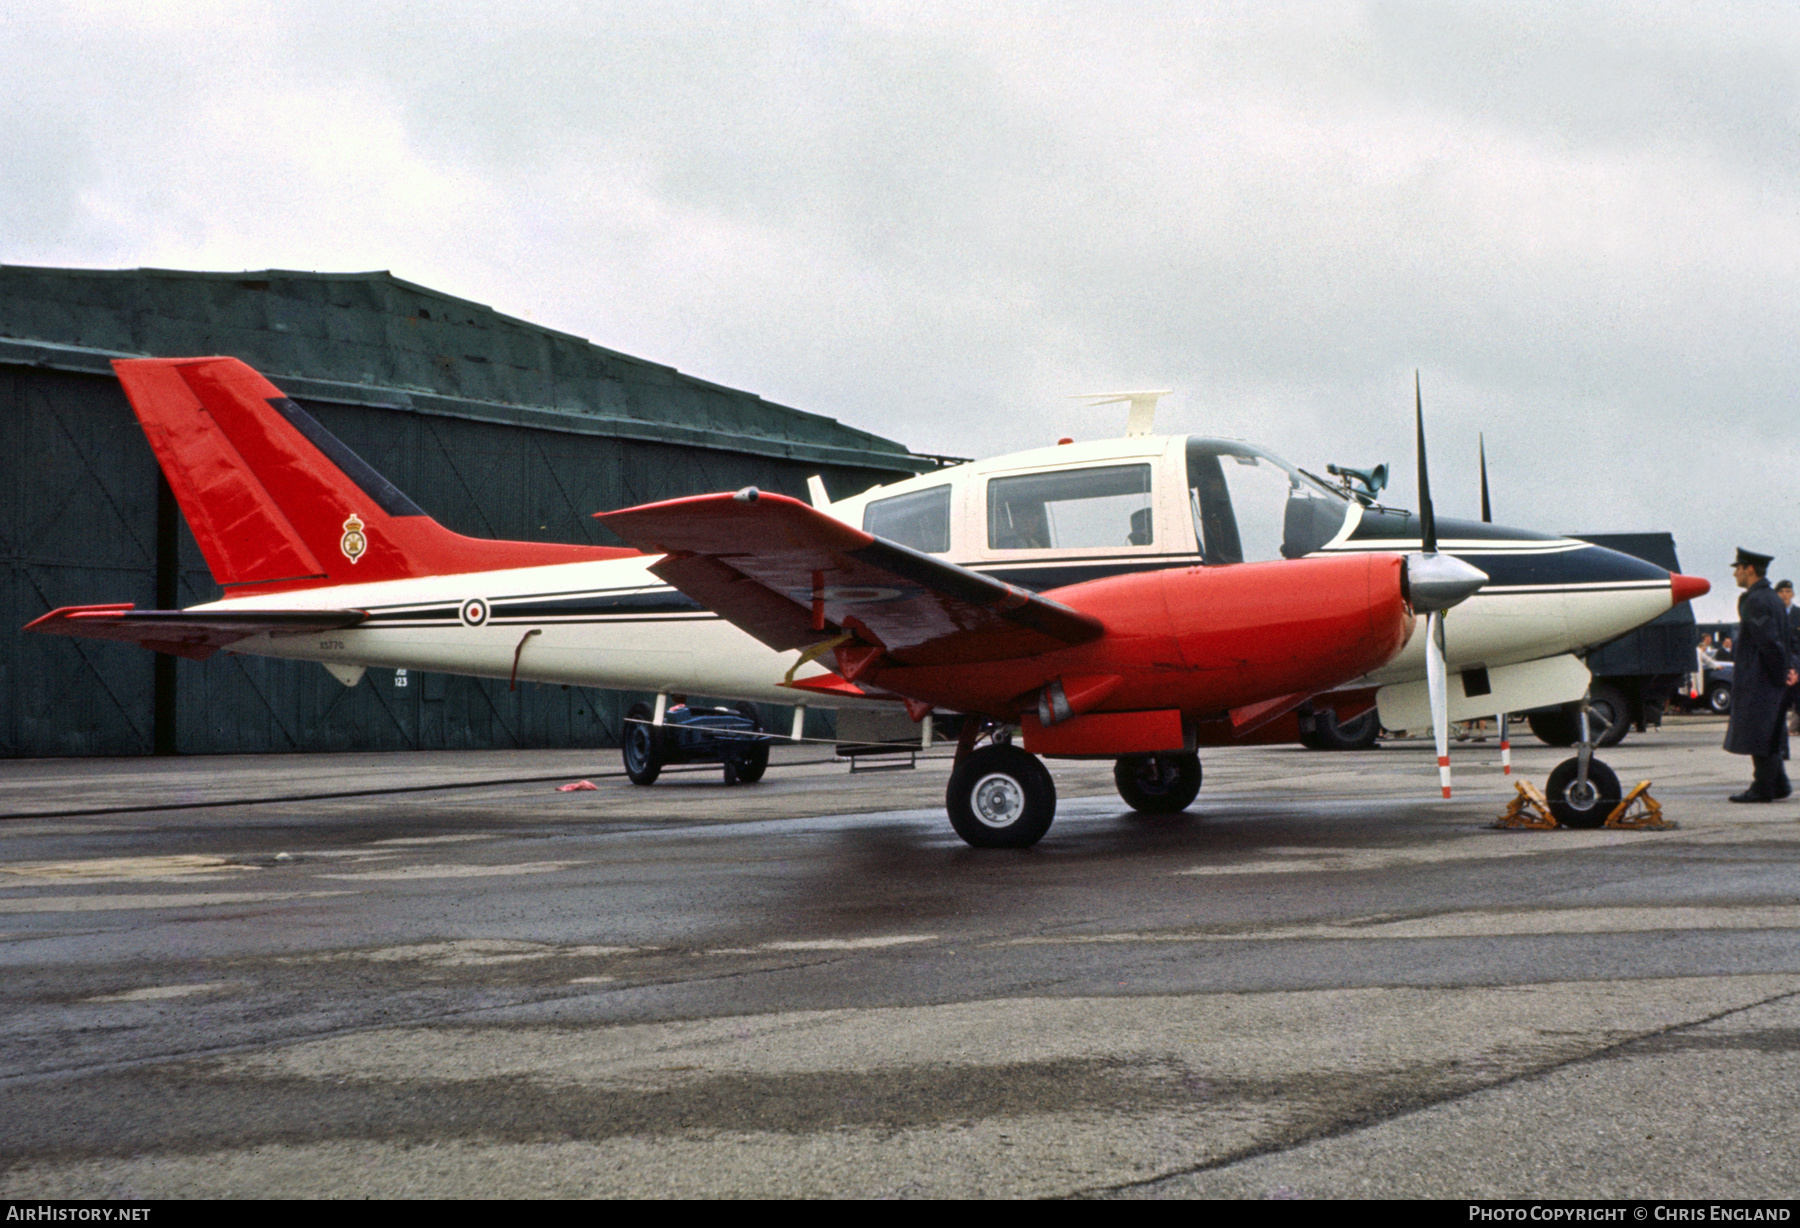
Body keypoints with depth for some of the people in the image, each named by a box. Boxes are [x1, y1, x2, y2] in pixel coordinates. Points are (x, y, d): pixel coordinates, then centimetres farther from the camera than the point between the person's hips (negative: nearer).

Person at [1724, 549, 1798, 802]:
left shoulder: (1755, 601, -16)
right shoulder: (1772, 598, 16)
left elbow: (1769, 641, -22)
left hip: (1758, 681, -10)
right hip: (1773, 680, 10)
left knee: (1758, 736, -5)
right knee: (1770, 736, 15)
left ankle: (1763, 788, -3)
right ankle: (1778, 784, 19)